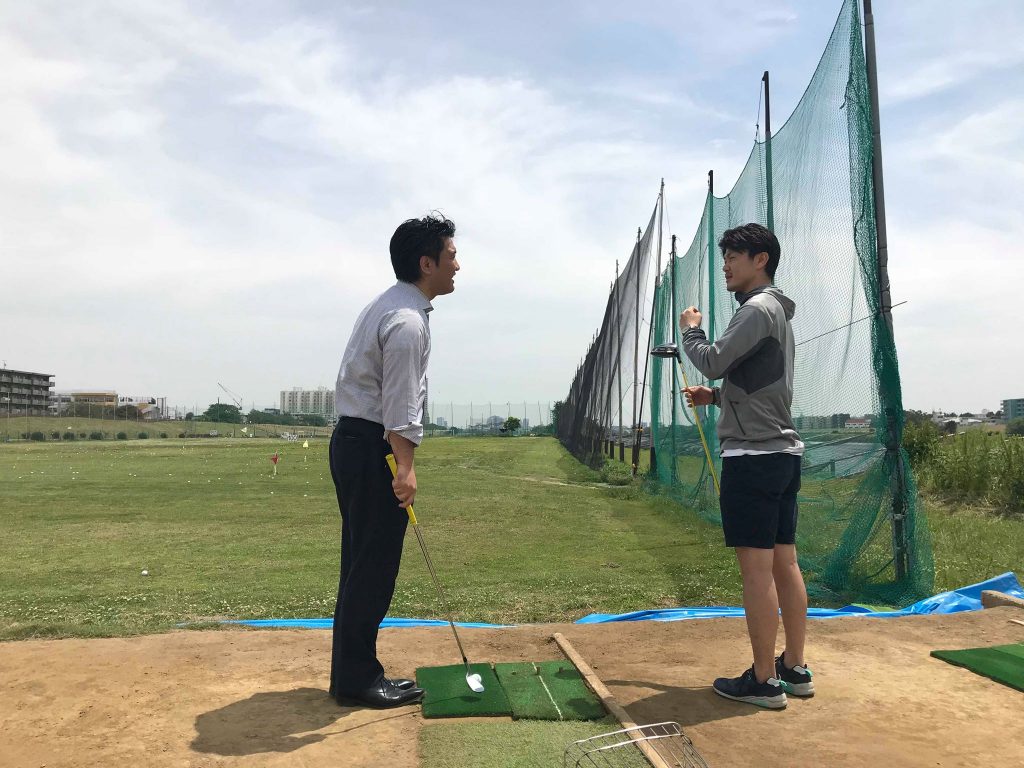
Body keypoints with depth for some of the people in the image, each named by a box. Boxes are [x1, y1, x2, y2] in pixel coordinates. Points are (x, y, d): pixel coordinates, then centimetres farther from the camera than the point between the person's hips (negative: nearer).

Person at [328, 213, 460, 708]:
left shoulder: (389, 306, 16)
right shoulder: (407, 322, -17)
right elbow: (400, 404, -20)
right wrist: (406, 467, -17)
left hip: (355, 440, 11)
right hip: (372, 449, -11)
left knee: (364, 565, 14)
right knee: (373, 567, -3)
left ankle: (354, 672, 22)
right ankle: (357, 678, 7)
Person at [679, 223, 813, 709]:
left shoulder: (758, 309, -11)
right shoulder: (777, 313, 20)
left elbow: (711, 361, -16)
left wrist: (690, 329, 3)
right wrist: (716, 397, 15)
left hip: (753, 455, -10)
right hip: (783, 451, 10)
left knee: (756, 568, -5)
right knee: (784, 563, 11)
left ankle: (764, 681, 1)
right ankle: (794, 670, 18)